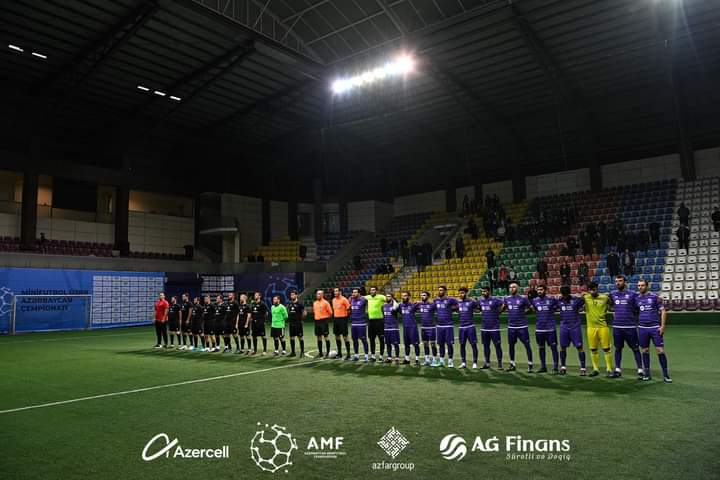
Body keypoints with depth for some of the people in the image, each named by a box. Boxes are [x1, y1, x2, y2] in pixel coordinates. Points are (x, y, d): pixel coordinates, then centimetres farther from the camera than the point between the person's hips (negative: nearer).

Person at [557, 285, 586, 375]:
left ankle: (583, 368, 4)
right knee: (562, 347, 7)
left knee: (579, 347, -3)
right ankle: (563, 367, 20)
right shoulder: (559, 301, 4)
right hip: (564, 327, 3)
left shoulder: (576, 300, -5)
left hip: (575, 327, -3)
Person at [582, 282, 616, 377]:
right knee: (593, 349, 8)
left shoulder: (604, 297, -3)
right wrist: (582, 294, -1)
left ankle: (609, 370, 9)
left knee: (606, 349, 0)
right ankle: (596, 369, 19)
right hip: (591, 327, 2)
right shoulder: (585, 297, 1)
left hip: (603, 326, -2)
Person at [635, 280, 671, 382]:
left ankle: (665, 374, 6)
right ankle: (647, 374, 17)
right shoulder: (637, 298, 7)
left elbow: (663, 311, -2)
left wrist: (662, 326, -8)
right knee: (645, 351, 7)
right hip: (643, 328, 3)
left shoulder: (654, 297, -3)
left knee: (660, 350, -4)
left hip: (655, 327, -3)